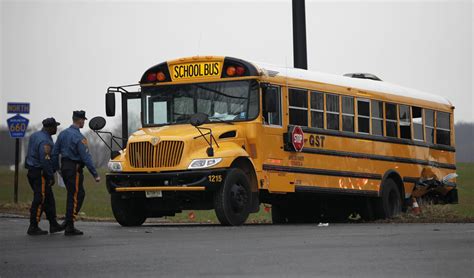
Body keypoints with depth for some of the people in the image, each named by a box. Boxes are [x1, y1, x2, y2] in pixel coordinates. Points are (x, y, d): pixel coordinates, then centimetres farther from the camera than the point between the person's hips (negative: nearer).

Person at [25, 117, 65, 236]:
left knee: (49, 199, 15)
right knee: (40, 200, -5)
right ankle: (33, 228, -3)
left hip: (32, 171, 10)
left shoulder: (35, 136, 11)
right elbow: (45, 160, -25)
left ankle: (53, 224, 19)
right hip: (40, 173, -10)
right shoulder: (45, 141, -20)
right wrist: (51, 176, -18)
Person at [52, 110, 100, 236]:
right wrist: (95, 174, -17)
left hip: (64, 167, 8)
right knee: (74, 197, -1)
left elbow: (55, 153, 12)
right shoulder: (79, 137, -16)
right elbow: (86, 157, -19)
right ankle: (69, 227, 0)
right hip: (74, 169, -8)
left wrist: (56, 168, 23)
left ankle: (68, 220, 18)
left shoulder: (63, 133, 8)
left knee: (80, 194, 19)